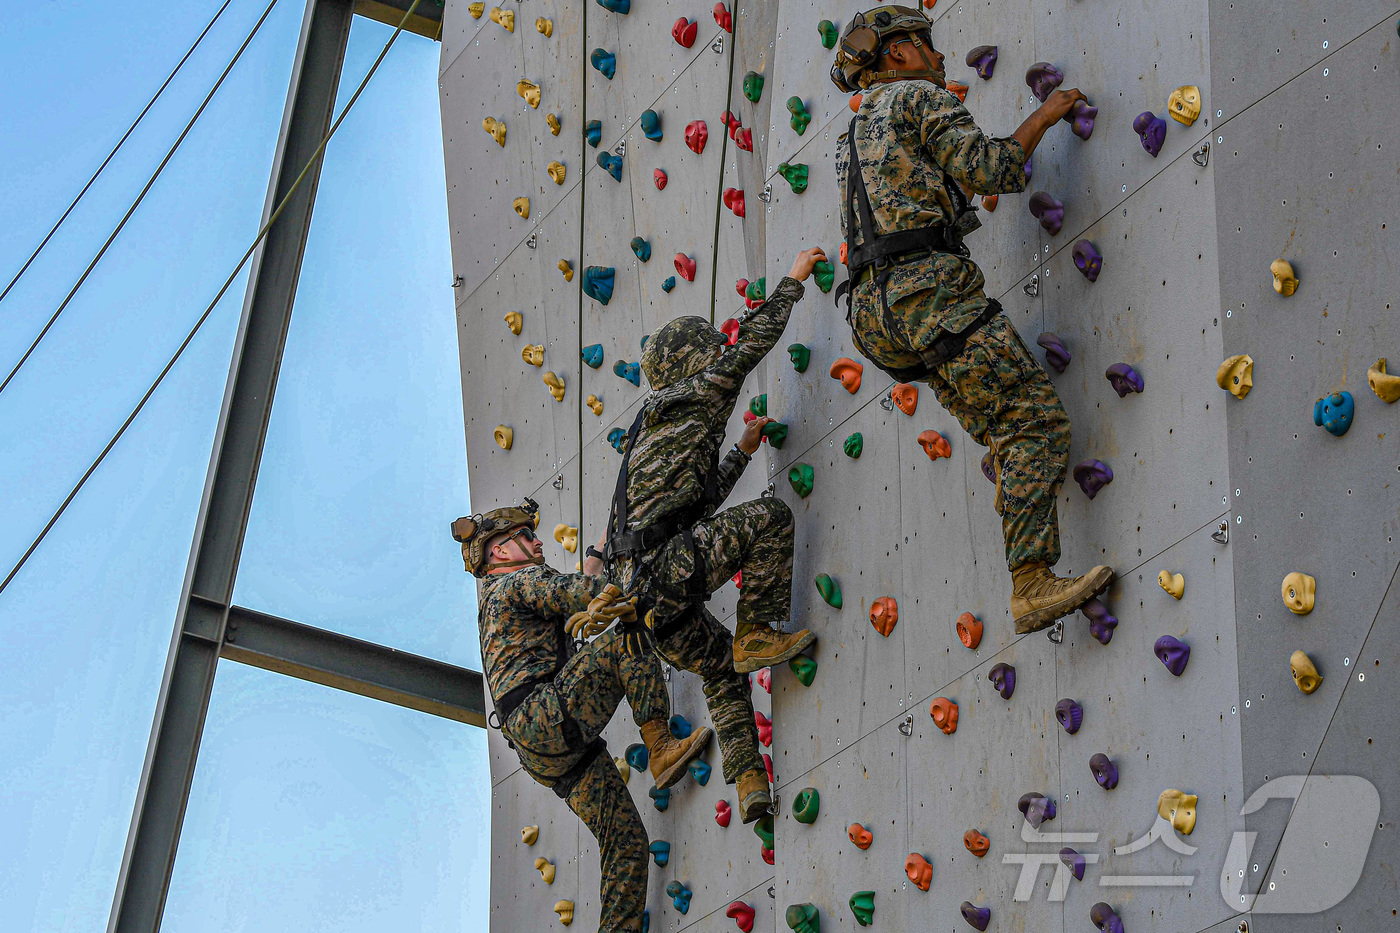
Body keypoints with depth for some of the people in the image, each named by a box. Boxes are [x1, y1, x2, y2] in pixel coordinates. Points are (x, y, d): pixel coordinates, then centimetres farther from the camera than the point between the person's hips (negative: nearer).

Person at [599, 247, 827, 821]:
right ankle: (757, 635, -11)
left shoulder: (657, 423, 29)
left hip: (639, 586, 10)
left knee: (721, 668, 21)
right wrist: (793, 280, 8)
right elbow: (752, 343, -1)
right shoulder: (687, 398, 2)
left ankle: (749, 784, 16)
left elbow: (700, 497, 39)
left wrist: (742, 450, 42)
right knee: (768, 517, -15)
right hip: (664, 565, -10)